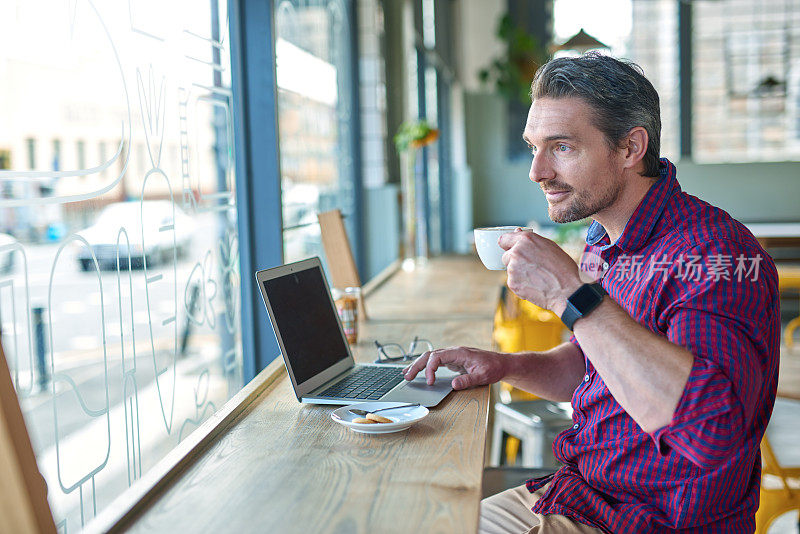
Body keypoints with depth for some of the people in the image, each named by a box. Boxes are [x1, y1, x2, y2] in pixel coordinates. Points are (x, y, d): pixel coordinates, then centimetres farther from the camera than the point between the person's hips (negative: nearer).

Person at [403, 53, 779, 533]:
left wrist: (572, 295, -34)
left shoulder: (715, 252, -23)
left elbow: (712, 430, -38)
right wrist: (506, 365, 0)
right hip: (579, 493, 8)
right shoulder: (604, 243, 6)